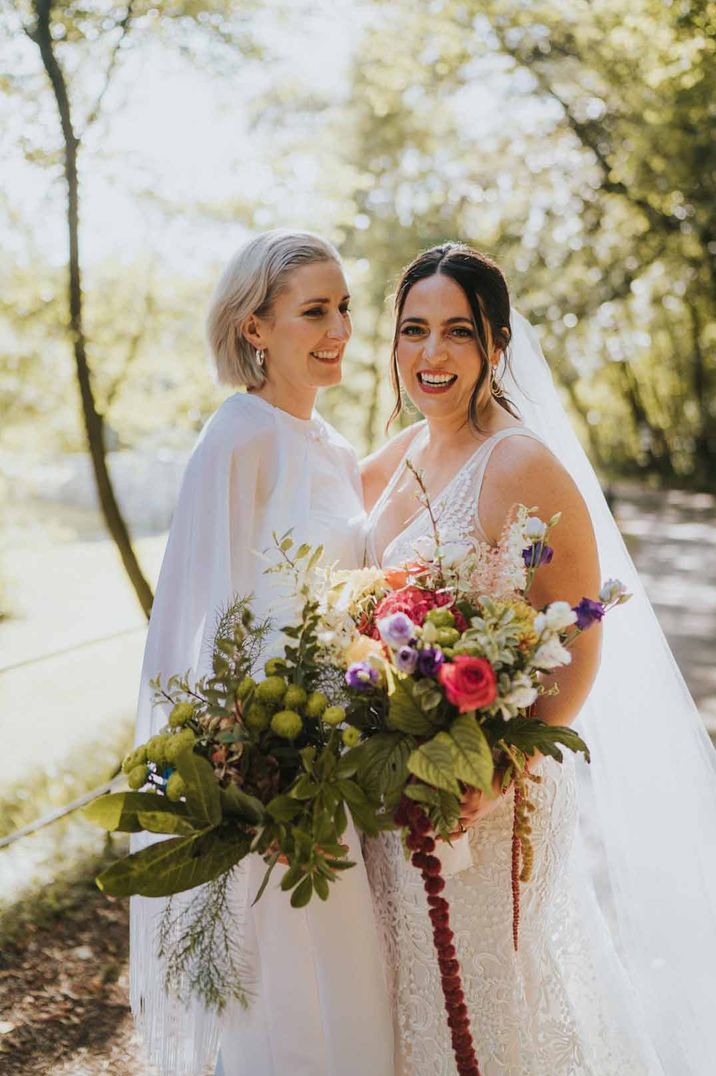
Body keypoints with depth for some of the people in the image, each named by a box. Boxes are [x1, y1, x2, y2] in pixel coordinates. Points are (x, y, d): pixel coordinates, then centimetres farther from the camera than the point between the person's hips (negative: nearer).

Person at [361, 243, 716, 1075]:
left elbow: (578, 654, -20)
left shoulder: (524, 467, -19)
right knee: (417, 991, 24)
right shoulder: (395, 461, 4)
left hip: (486, 795, -7)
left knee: (478, 997, 12)